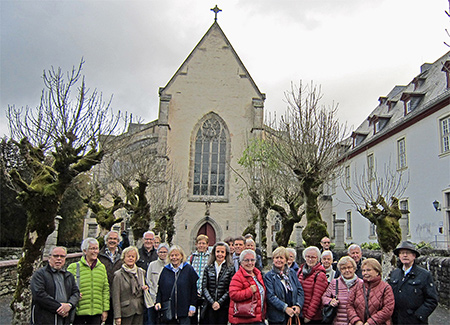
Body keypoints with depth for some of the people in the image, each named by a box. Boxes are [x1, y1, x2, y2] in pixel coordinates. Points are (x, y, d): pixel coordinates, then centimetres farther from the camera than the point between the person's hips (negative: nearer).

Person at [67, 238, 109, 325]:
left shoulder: (102, 267, 12)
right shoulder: (73, 267, 0)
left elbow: (106, 290, 13)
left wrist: (105, 310, 9)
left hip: (97, 312, 3)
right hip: (79, 312, -3)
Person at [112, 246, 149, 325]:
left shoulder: (141, 272, 10)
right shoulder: (118, 275, -4)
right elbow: (116, 297, -7)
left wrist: (146, 288, -1)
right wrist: (117, 316, -11)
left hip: (139, 310, 4)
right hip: (126, 311, -4)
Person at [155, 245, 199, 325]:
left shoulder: (189, 269, 1)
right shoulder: (165, 270, 9)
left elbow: (194, 289, 0)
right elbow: (159, 289, 12)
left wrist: (192, 306, -4)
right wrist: (158, 302, -2)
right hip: (168, 310, 3)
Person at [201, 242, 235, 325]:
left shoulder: (230, 268, 2)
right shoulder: (208, 268, 9)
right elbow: (204, 287, 3)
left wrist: (219, 302, -11)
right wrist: (212, 302, -8)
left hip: (223, 306, -1)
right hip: (209, 306, 1)